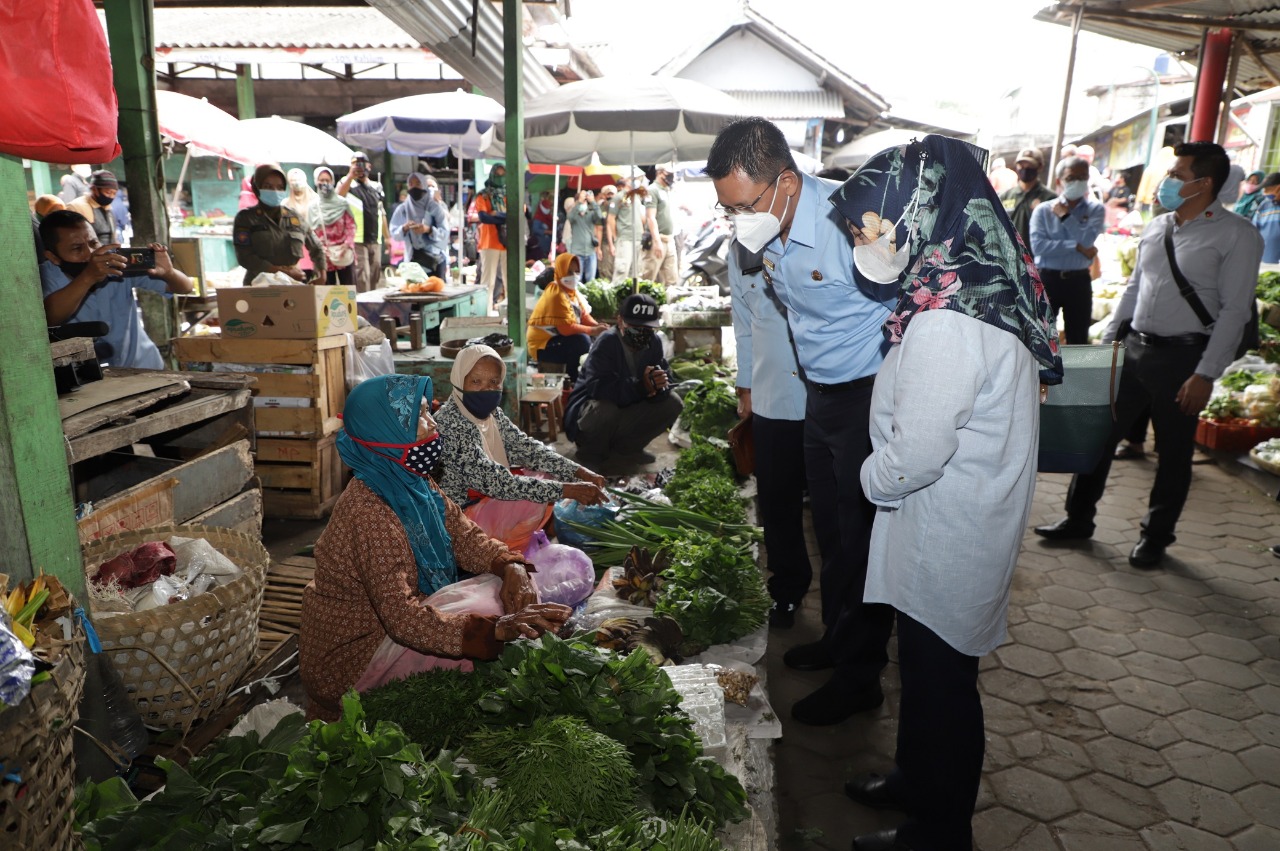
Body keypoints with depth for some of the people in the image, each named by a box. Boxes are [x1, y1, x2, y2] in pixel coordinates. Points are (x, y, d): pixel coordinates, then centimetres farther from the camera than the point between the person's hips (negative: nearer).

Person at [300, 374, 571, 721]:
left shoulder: (414, 483, -4)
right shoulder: (369, 510, -31)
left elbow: (465, 536, 1)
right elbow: (400, 614, -36)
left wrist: (509, 567, -20)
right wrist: (495, 630, -42)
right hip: (351, 656, -8)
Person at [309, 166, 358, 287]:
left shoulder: (343, 203, 1)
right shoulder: (313, 206, 5)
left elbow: (351, 226, -1)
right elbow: (311, 231, 4)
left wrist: (347, 244, -15)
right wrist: (320, 249, -9)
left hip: (344, 253, -1)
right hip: (324, 256, 1)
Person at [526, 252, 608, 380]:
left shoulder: (572, 290, 7)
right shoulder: (556, 295, -22)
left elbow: (584, 315, 5)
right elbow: (566, 328, -29)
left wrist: (598, 326, -15)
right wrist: (593, 330, -28)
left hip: (558, 339, 9)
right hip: (543, 346, -9)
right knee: (582, 340, -30)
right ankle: (571, 380, -14)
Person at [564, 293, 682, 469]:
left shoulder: (654, 342, -4)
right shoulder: (606, 343, -24)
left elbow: (666, 377, -6)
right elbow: (597, 387, -36)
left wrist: (659, 385, -33)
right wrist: (641, 387, -45)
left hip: (628, 408, 6)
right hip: (589, 408, -6)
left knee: (673, 404, -10)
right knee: (605, 409, -39)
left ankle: (625, 447, 4)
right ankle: (591, 453, -6)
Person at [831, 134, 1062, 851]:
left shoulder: (948, 328, -29)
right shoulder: (978, 293, 2)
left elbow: (914, 456, -26)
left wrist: (873, 477, -8)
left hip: (946, 545, -9)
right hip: (944, 531, 9)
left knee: (942, 683, 11)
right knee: (925, 667, 25)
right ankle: (917, 778, 48)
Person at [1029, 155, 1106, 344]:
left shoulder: (1096, 210, 5)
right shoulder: (1043, 210, 1)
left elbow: (1087, 240, -13)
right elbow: (1038, 245, -13)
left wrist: (1065, 216, -7)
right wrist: (1077, 246, -14)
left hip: (1079, 280, 1)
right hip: (1047, 279, -1)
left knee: (1078, 339, 8)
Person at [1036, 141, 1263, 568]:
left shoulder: (1236, 235, -8)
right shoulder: (1156, 227, 9)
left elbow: (1235, 310, -11)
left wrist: (1205, 374, -16)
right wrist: (1107, 343, 12)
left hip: (1182, 357, -5)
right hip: (1133, 346, 5)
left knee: (1173, 453, 8)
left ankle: (1155, 537, 25)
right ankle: (1078, 520, 21)